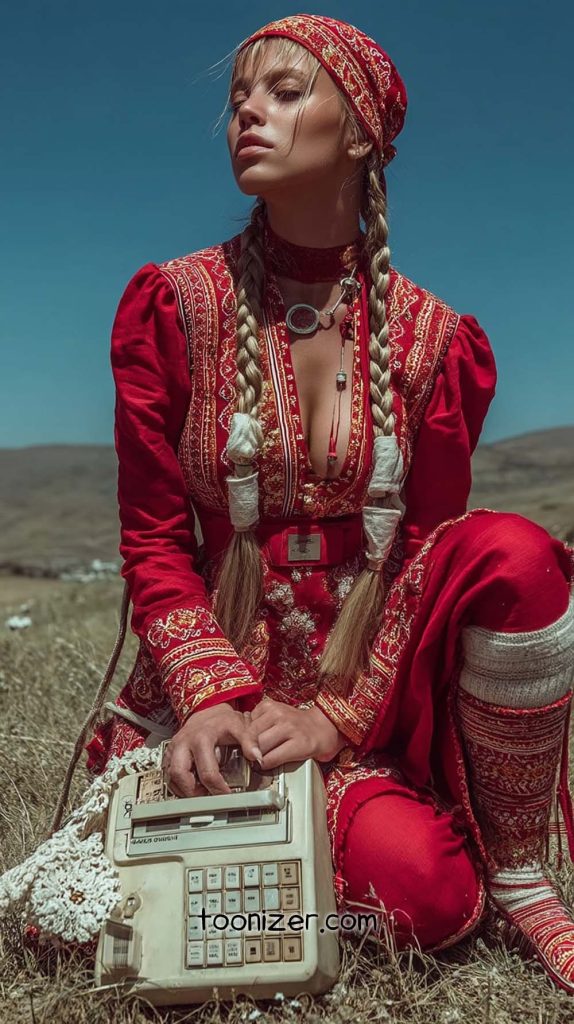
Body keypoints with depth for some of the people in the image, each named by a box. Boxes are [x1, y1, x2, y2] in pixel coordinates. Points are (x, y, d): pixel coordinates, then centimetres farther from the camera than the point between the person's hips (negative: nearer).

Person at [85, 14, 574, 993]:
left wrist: (338, 717, -16)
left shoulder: (434, 340, -2)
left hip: (379, 676, 2)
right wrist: (211, 697, -20)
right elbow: (154, 544, -5)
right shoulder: (173, 306, -4)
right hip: (231, 674, -1)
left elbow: (426, 547, -4)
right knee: (427, 891, -22)